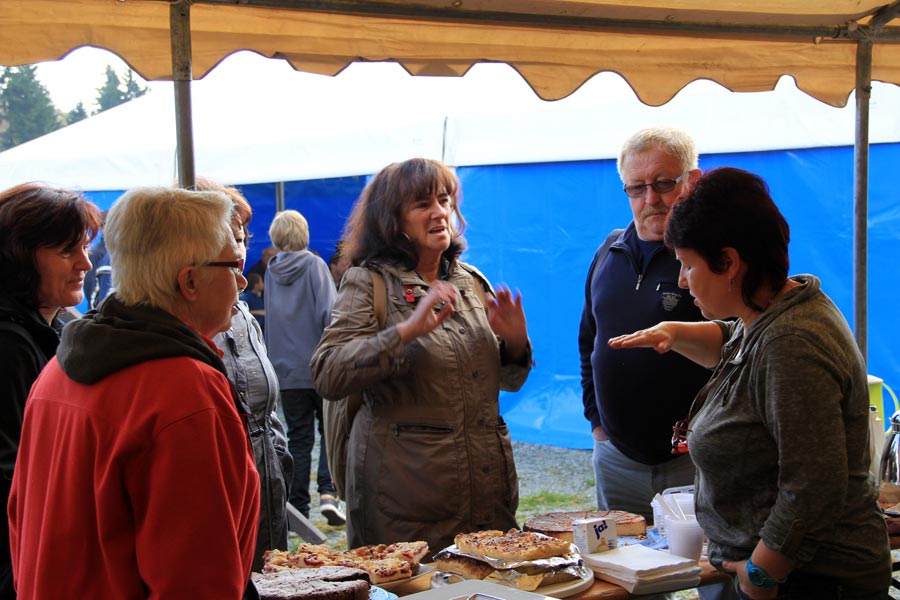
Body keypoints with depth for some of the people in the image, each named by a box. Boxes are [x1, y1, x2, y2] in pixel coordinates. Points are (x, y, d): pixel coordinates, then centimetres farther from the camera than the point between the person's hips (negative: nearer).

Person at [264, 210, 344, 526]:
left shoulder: (270, 272, 7)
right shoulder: (314, 265, -6)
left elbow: (269, 321, 15)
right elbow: (329, 313, -14)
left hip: (287, 369, 3)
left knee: (299, 437, 9)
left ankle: (299, 507, 8)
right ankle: (328, 492, -8)